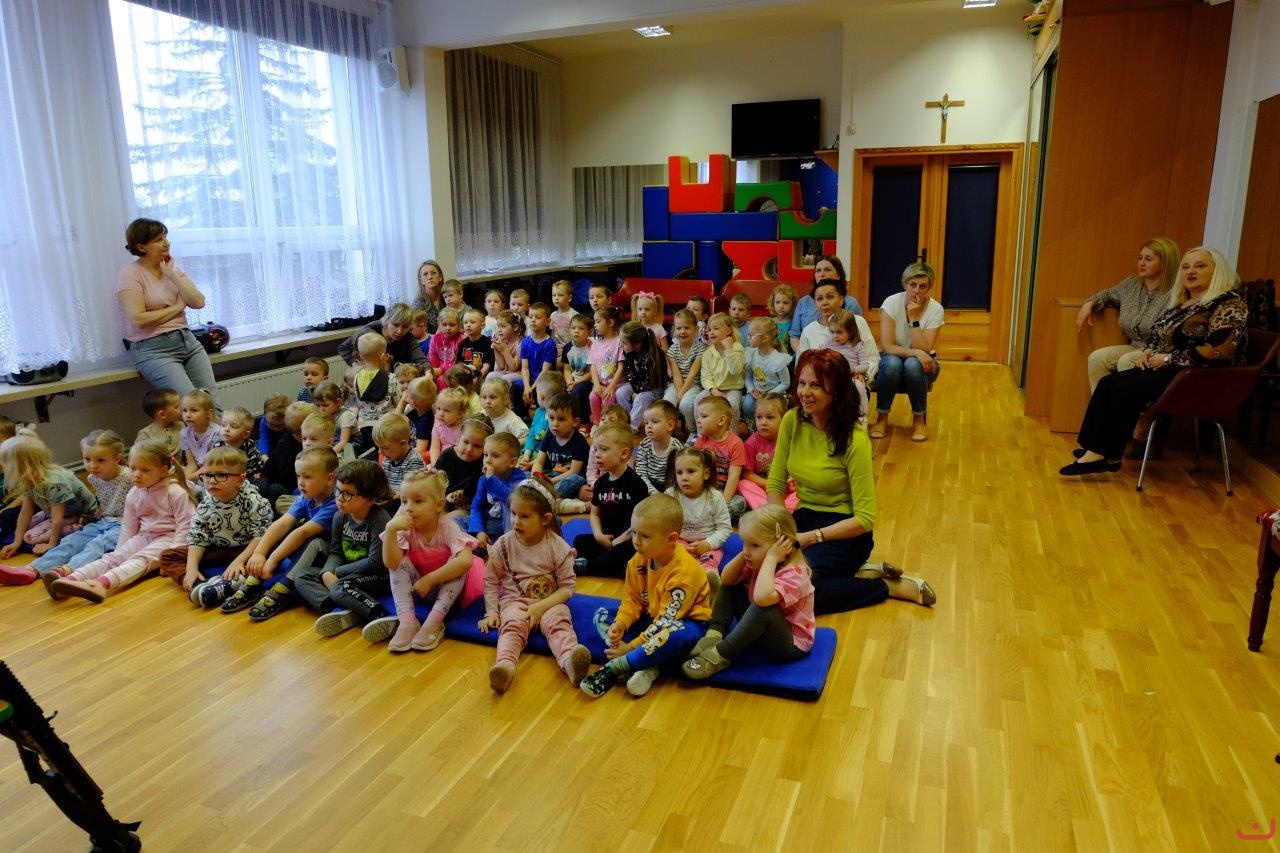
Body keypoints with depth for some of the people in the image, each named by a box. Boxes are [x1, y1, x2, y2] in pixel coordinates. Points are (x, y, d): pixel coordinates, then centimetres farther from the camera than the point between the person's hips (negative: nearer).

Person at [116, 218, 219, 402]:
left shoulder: (174, 268, 13)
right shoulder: (130, 274, -4)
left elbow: (198, 303, 0)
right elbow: (139, 319, -15)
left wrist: (171, 274, -4)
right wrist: (178, 307, -5)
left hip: (186, 340, 5)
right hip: (152, 348, -5)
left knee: (212, 401, -10)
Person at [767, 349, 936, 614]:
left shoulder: (854, 440, -20)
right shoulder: (792, 421, -5)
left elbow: (864, 519, -18)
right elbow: (775, 484, 1)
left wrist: (811, 537, -23)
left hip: (844, 529, -6)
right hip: (804, 517, 6)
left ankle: (888, 586, -5)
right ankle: (856, 575, -1)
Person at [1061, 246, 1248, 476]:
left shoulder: (1229, 303, -9)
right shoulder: (1181, 302, 16)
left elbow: (1221, 349, -21)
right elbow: (1159, 335, 27)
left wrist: (1169, 358, -17)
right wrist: (1148, 352, 3)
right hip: (1169, 370, 9)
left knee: (1127, 388, -26)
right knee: (1108, 383, -13)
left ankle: (1110, 456, -19)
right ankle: (1095, 451, -19)